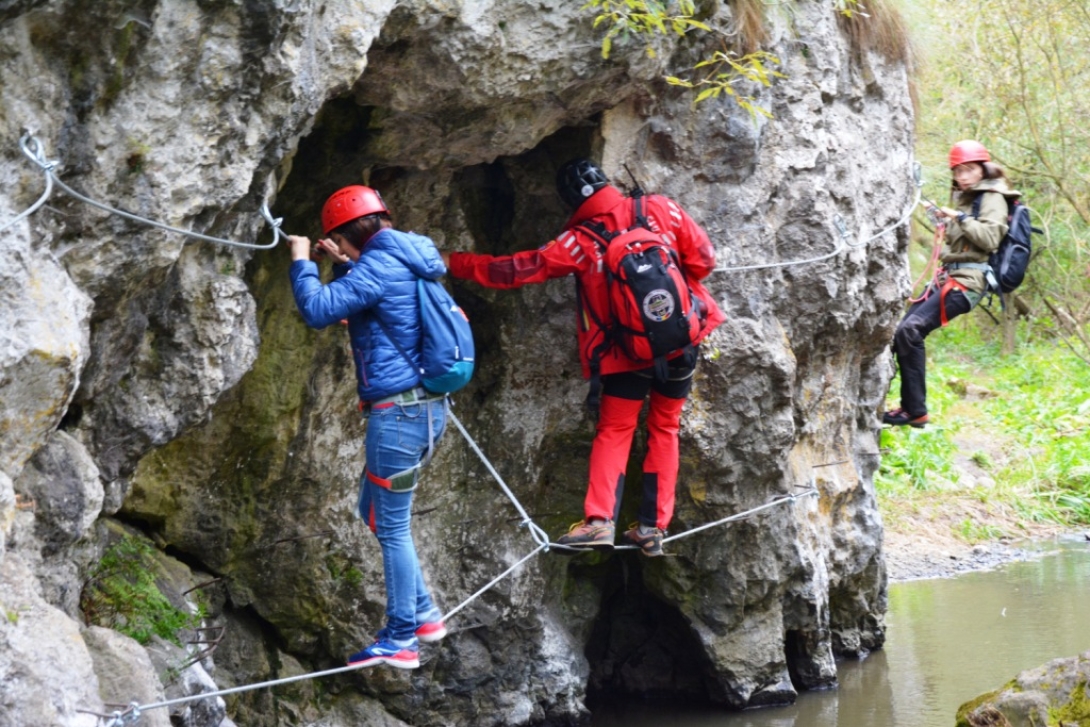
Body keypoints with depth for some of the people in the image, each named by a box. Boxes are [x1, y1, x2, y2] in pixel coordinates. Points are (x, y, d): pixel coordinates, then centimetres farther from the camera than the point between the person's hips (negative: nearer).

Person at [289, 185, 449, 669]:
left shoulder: (380, 264, -15)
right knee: (376, 514, 21)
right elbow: (357, 298, 32)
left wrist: (302, 263, -6)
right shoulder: (403, 262, 14)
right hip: (424, 409, 10)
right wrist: (341, 265, 18)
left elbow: (318, 309, -21)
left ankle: (401, 642, 5)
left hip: (398, 412, -10)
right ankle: (423, 615, 25)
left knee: (391, 527, -1)